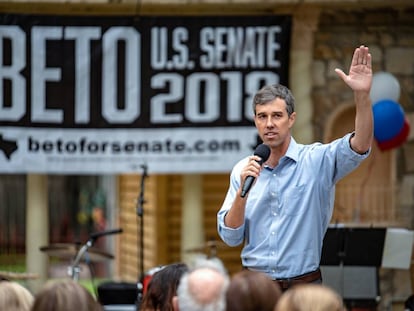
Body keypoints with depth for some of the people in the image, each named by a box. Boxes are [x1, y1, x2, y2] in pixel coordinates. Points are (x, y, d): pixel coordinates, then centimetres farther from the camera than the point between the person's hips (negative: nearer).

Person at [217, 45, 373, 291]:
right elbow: (230, 237, 4)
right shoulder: (243, 170, 7)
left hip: (303, 286, -2)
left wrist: (362, 95, -32)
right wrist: (243, 190, -12)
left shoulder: (316, 160, 0)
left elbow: (359, 146, -19)